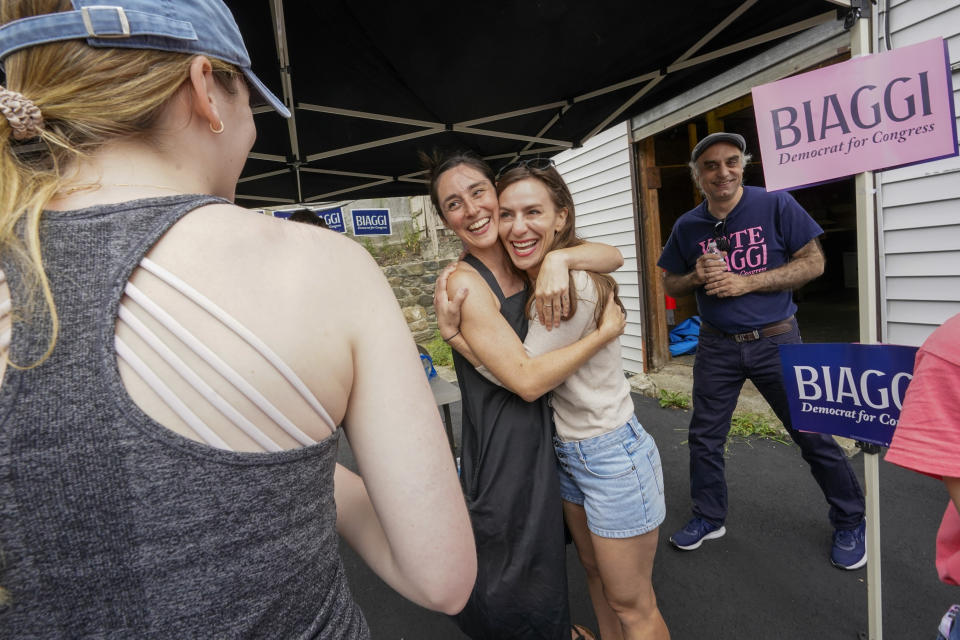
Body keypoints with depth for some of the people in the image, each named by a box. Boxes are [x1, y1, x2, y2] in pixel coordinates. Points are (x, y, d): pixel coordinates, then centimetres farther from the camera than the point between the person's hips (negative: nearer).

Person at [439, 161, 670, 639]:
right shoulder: (532, 280, 2)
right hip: (566, 452, 8)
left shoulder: (572, 282, -26)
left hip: (612, 457, -8)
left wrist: (451, 330, -22)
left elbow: (528, 380, -26)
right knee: (594, 572, 28)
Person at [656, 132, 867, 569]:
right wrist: (696, 277, -15)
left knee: (813, 434, 8)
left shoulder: (777, 205, -7)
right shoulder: (687, 226, 0)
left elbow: (813, 262, -8)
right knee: (705, 436, 9)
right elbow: (670, 285, 7)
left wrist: (746, 282, -19)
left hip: (776, 340, -2)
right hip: (717, 346, 3)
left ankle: (849, 522, 34)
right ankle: (709, 518, 30)